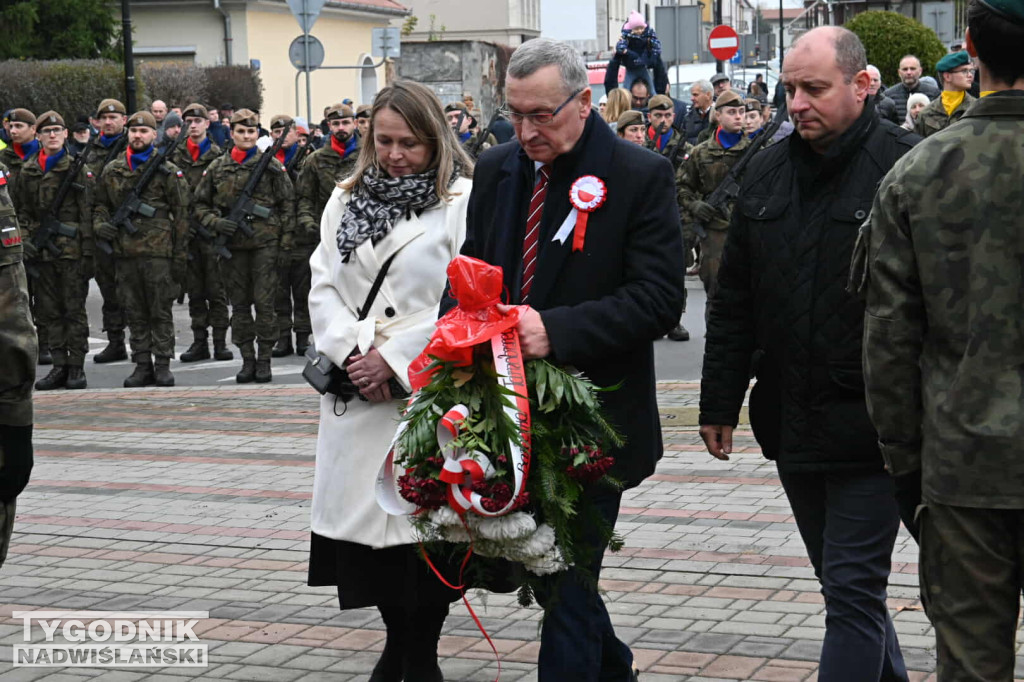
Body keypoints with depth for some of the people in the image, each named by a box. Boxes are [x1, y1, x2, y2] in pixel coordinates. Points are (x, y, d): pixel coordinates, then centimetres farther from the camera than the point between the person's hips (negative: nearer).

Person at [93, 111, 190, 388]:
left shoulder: (167, 171, 1)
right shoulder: (112, 171, 11)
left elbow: (180, 215, 0)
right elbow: (101, 204, 21)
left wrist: (180, 256, -5)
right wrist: (100, 224, -2)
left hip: (158, 251, -4)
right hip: (125, 251, 4)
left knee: (161, 311, 0)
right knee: (135, 313, 8)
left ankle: (163, 364, 6)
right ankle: (142, 365, 13)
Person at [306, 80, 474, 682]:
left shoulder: (463, 201, -4)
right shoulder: (347, 200, 13)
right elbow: (323, 287, 8)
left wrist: (393, 360, -14)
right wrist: (353, 353, -8)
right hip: (357, 395, 5)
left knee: (424, 526, -1)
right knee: (366, 519, 7)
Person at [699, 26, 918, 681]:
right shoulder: (768, 172, 9)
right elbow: (734, 302, 14)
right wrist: (720, 403, 12)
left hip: (869, 426, -6)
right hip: (792, 424, 6)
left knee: (853, 588, -4)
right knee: (849, 583, 17)